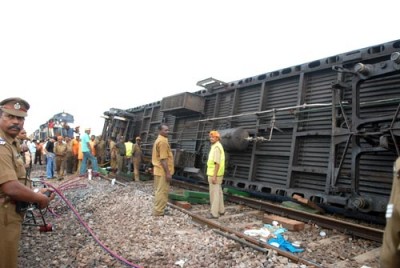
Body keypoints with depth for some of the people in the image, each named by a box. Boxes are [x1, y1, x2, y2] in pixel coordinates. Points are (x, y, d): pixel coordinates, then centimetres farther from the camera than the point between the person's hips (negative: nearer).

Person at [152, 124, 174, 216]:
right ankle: (158, 211, 6)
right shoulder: (163, 141, -18)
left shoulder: (158, 140, 16)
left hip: (159, 170, 11)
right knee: (162, 191, -2)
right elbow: (163, 159, -23)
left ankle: (158, 209, 27)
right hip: (163, 171, -11)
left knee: (160, 191, 18)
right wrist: (168, 173, -22)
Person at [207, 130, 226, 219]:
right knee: (218, 192, 17)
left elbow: (217, 163, -25)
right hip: (217, 174, 10)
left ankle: (214, 213, 3)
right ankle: (221, 210, 26)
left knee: (214, 193, -4)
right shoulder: (217, 147, 14)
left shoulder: (216, 148, -20)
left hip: (214, 174, -10)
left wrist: (214, 176, -26)